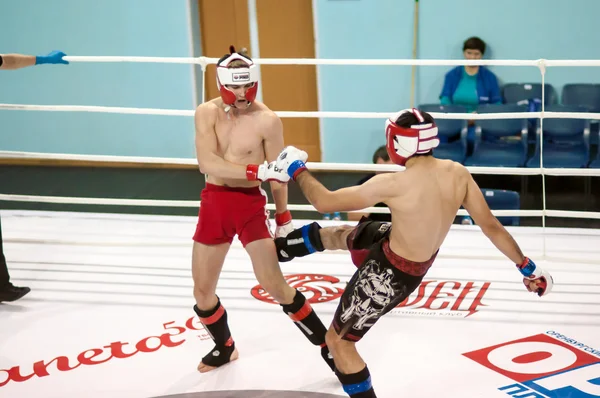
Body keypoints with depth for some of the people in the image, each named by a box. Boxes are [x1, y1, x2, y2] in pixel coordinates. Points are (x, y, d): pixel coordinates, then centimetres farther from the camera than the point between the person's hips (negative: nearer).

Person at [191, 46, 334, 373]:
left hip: (250, 204, -3)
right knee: (202, 291, 10)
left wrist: (283, 220, 6)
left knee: (274, 285, -8)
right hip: (213, 203, 4)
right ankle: (224, 348, 36)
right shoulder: (207, 113, -6)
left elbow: (276, 174, -1)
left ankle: (328, 346, 6)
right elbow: (207, 163, -21)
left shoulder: (267, 120, -12)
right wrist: (258, 171, -32)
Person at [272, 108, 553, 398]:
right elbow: (491, 226, -8)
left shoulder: (394, 184, -32)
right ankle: (278, 248, 55)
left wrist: (297, 170, -3)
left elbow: (324, 202, -21)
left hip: (391, 273, -8)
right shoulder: (458, 173, -15)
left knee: (337, 340, 10)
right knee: (340, 235, 29)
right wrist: (527, 266, 5)